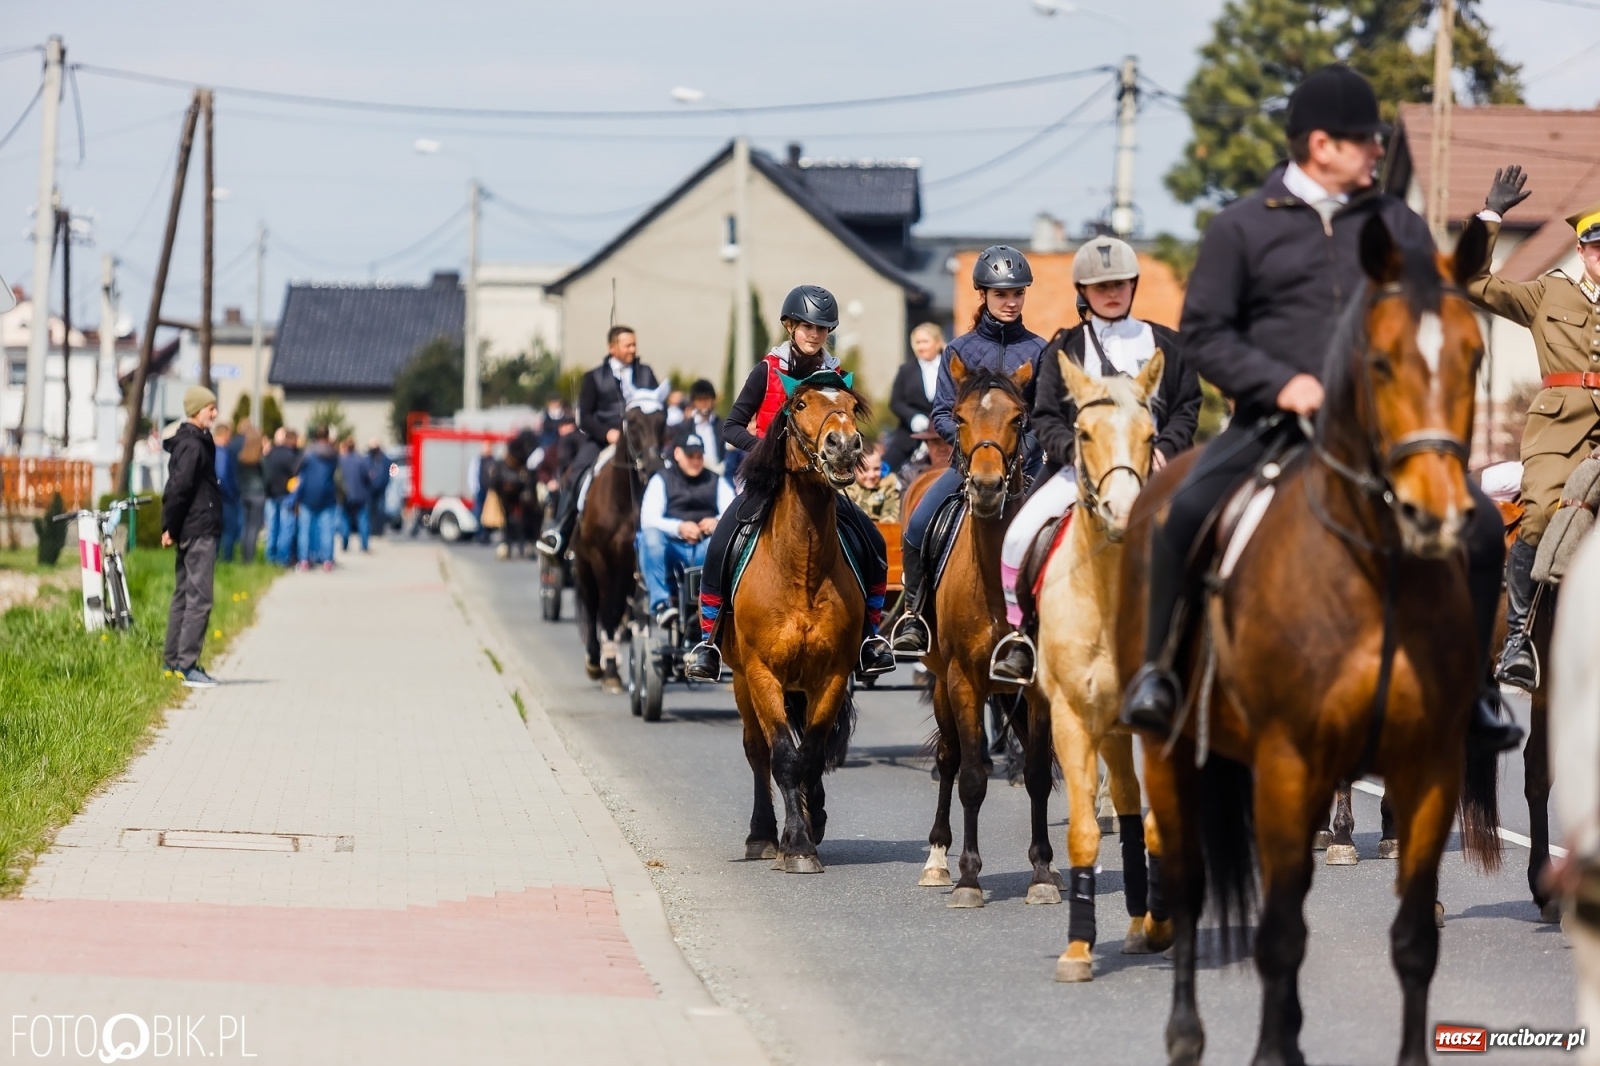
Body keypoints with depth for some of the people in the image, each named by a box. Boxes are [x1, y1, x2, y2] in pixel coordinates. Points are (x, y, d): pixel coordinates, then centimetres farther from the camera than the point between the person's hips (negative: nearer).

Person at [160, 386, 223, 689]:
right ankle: (188, 666, -12)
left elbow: (177, 488, 18)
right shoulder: (193, 445, -15)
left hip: (191, 530, 10)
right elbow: (180, 488, -20)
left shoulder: (194, 442, 16)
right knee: (199, 598, -10)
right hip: (199, 531, -10)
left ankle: (174, 663, 19)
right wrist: (171, 528, -13)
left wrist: (170, 528, 15)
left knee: (184, 595, 14)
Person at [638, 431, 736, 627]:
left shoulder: (716, 482, 18)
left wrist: (718, 522, -20)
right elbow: (648, 519, -3)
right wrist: (679, 527, -22)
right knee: (650, 536, -34)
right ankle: (660, 603, -37)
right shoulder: (662, 480, 12)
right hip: (672, 548, -1)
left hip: (707, 548, 1)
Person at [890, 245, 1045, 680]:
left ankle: (1022, 641, -24)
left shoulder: (1037, 351, 4)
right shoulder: (961, 349, 7)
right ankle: (914, 616, 0)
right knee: (917, 526, -18)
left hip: (1022, 460, -2)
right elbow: (942, 412, 6)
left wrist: (1022, 452, -12)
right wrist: (965, 438, -12)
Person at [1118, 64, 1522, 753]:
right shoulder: (1242, 228, 4)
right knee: (1187, 511, -28)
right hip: (1273, 422, -3)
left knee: (1481, 525, -14)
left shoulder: (1399, 226, 13)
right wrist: (1280, 383, -13)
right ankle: (1158, 670, -11)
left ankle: (1470, 692, 1)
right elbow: (1203, 332, 1)